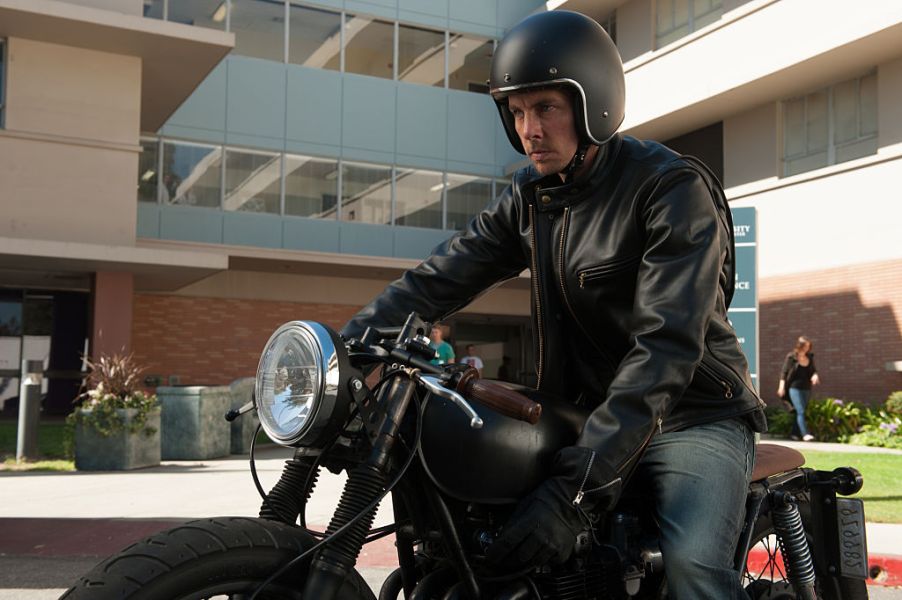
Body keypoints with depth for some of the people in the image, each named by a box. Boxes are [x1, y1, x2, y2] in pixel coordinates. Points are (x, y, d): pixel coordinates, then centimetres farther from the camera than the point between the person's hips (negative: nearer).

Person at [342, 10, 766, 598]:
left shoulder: (676, 187, -16)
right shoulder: (530, 196, 6)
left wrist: (574, 488, -35)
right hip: (587, 417, 6)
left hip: (694, 414, -6)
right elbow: (441, 278, 0)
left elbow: (665, 345, -27)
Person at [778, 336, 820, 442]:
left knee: (800, 412, 8)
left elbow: (813, 370, 14)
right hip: (795, 388, -5)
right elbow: (784, 372, -5)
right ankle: (805, 434, -17)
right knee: (800, 411, -13)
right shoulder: (791, 357, -6)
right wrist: (781, 386, -12)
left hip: (806, 388, 5)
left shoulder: (810, 357, 8)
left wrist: (815, 375, -10)